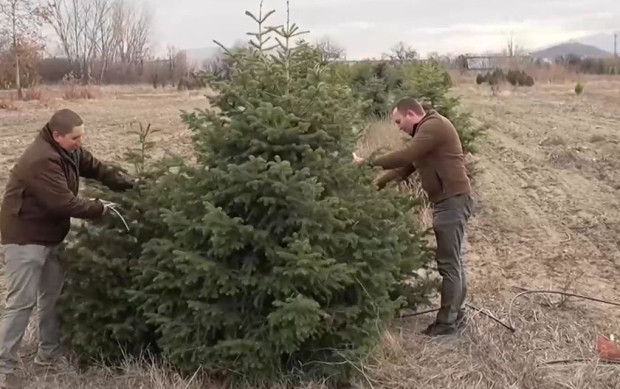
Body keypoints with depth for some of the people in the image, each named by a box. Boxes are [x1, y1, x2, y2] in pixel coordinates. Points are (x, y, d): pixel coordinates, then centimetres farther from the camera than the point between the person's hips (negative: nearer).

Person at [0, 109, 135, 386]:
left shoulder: (68, 150, 1)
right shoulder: (41, 161, -29)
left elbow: (95, 167, 10)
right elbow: (64, 203, -30)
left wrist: (129, 185, -4)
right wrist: (100, 209, -18)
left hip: (51, 235, 10)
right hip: (26, 237, -10)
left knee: (53, 295, 16)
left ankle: (49, 354, 29)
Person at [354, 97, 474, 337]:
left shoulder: (433, 126, -14)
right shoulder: (427, 129, 19)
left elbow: (406, 156, -24)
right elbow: (408, 165, 18)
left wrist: (369, 162, -19)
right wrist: (379, 182, 11)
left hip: (453, 200, -11)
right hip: (449, 200, 11)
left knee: (448, 262, -6)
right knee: (453, 259, 17)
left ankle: (447, 321, 0)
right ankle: (456, 311, 27)